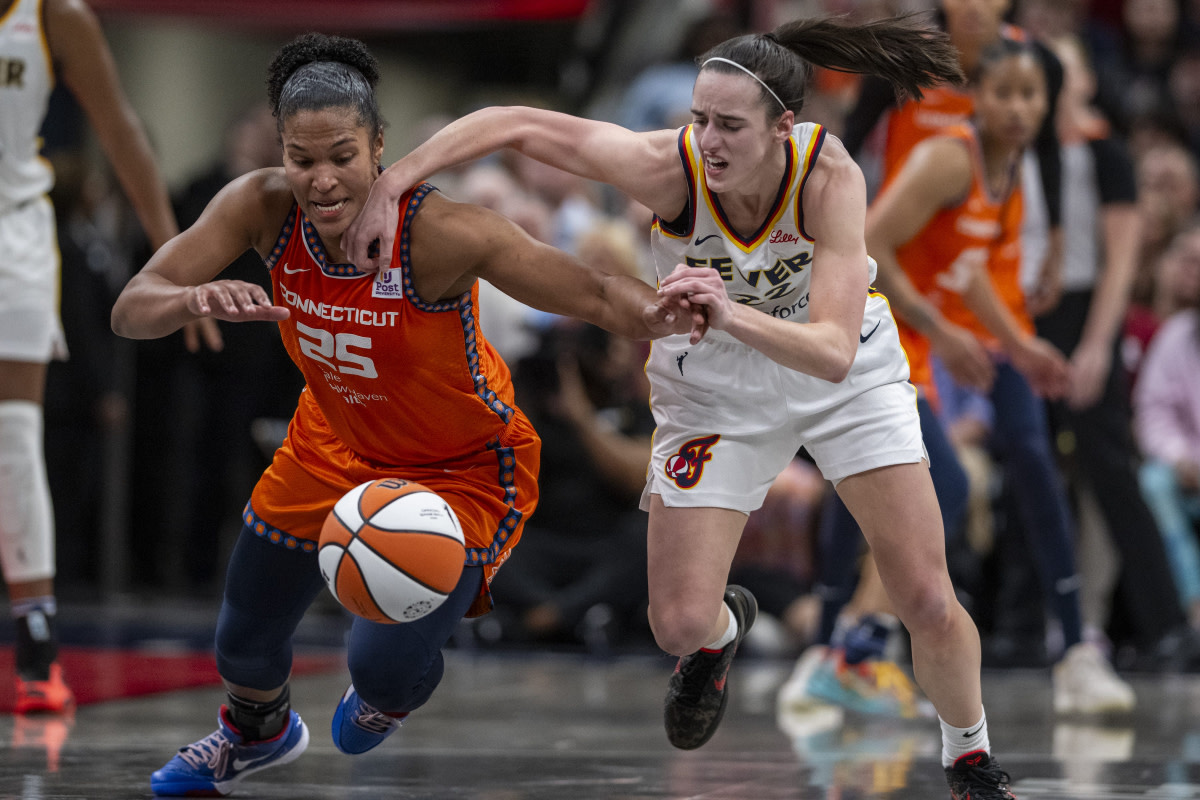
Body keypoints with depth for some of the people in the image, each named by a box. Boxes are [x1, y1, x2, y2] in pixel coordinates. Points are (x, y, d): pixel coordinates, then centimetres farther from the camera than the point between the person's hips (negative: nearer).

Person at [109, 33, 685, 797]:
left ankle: (389, 692, 27)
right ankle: (257, 734, 56)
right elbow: (130, 311, -25)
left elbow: (593, 292, -40)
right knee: (245, 641, 16)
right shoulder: (262, 208, -24)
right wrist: (197, 298, -48)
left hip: (462, 468, -4)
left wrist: (657, 311, -63)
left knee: (385, 662, -16)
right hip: (336, 444, 4)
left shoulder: (442, 233, -37)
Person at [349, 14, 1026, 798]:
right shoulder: (669, 166, -31)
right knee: (681, 623, -6)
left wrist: (734, 317, -57)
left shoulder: (830, 175, -33)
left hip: (846, 370, -1)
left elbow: (833, 352, -42)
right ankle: (722, 629, 34)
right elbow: (513, 124, -26)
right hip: (713, 386, 1)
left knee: (929, 603, -5)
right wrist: (390, 185, -34)